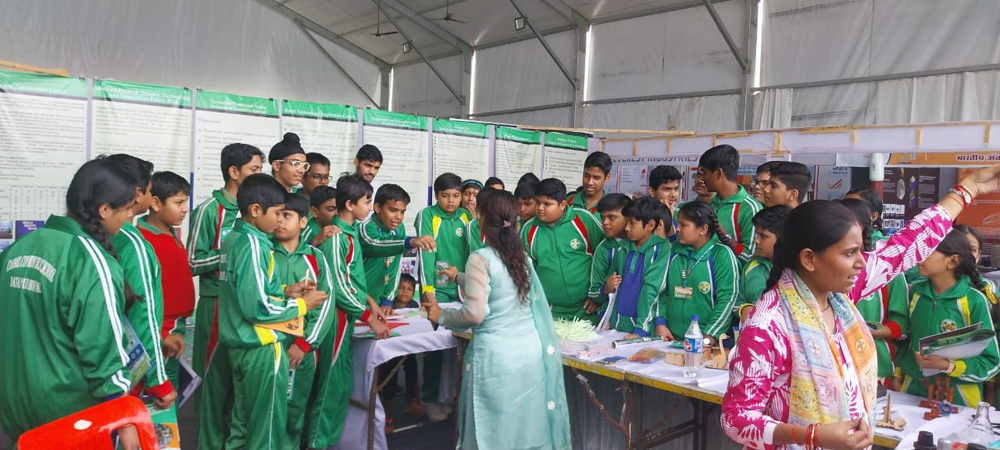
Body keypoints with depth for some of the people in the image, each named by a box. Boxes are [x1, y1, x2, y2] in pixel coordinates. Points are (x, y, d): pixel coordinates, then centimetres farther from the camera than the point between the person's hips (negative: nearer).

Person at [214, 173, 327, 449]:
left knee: (242, 423, 18)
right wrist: (301, 305, -12)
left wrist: (285, 291, 6)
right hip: (261, 347, -9)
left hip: (240, 344, 9)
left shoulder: (234, 239, 8)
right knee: (266, 426, 4)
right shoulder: (254, 244, -19)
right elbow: (256, 307, -24)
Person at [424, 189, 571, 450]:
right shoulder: (522, 256, 12)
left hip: (496, 357, -6)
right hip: (531, 351, 6)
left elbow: (475, 313, -15)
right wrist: (459, 278, 46)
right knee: (526, 428, 15)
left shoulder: (481, 258, -9)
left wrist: (441, 317, 2)